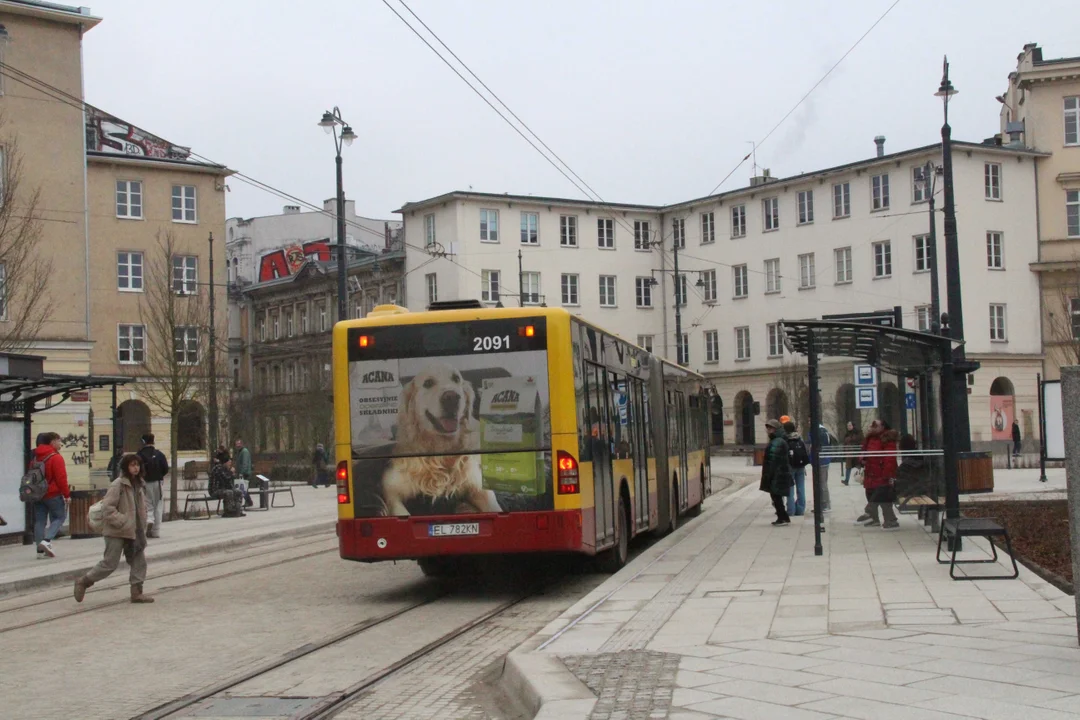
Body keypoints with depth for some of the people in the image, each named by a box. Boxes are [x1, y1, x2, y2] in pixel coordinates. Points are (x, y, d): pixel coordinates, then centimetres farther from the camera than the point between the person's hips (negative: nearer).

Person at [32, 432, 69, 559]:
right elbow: (61, 479, -17)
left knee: (40, 521, 7)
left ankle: (40, 550, 5)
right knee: (59, 517, 5)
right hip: (53, 495, -7)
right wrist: (67, 494, -10)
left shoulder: (36, 457, 12)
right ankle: (47, 540, -14)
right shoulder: (56, 458, -12)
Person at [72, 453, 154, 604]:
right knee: (110, 564, -2)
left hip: (134, 532, 7)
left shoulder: (140, 485, 9)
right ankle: (83, 582, 14)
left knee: (139, 561, 5)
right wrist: (123, 522, -23)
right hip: (117, 532, -7)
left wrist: (142, 528, 10)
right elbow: (107, 508, -20)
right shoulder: (118, 485, -15)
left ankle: (137, 592, 12)